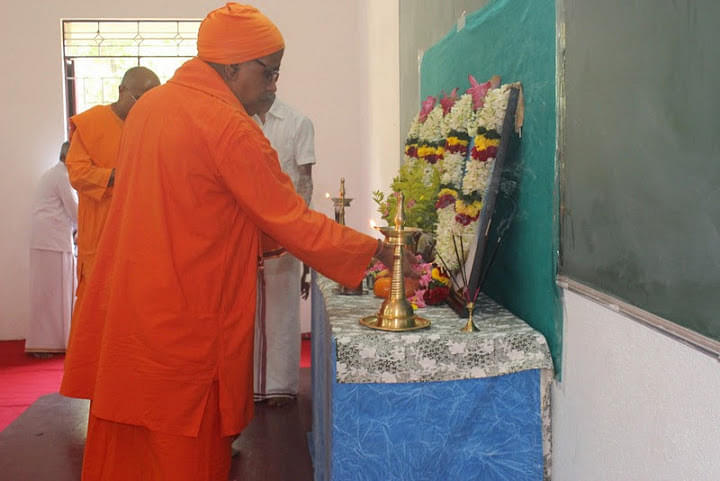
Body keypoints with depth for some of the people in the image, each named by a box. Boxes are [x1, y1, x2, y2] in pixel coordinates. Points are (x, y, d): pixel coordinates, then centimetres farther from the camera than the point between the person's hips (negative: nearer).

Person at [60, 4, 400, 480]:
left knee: (129, 442, 17)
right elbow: (293, 219, -13)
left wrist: (255, 241, 18)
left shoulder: (148, 106, 9)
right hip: (187, 319, -8)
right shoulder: (229, 126, -17)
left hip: (128, 302, 8)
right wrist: (374, 249, -2)